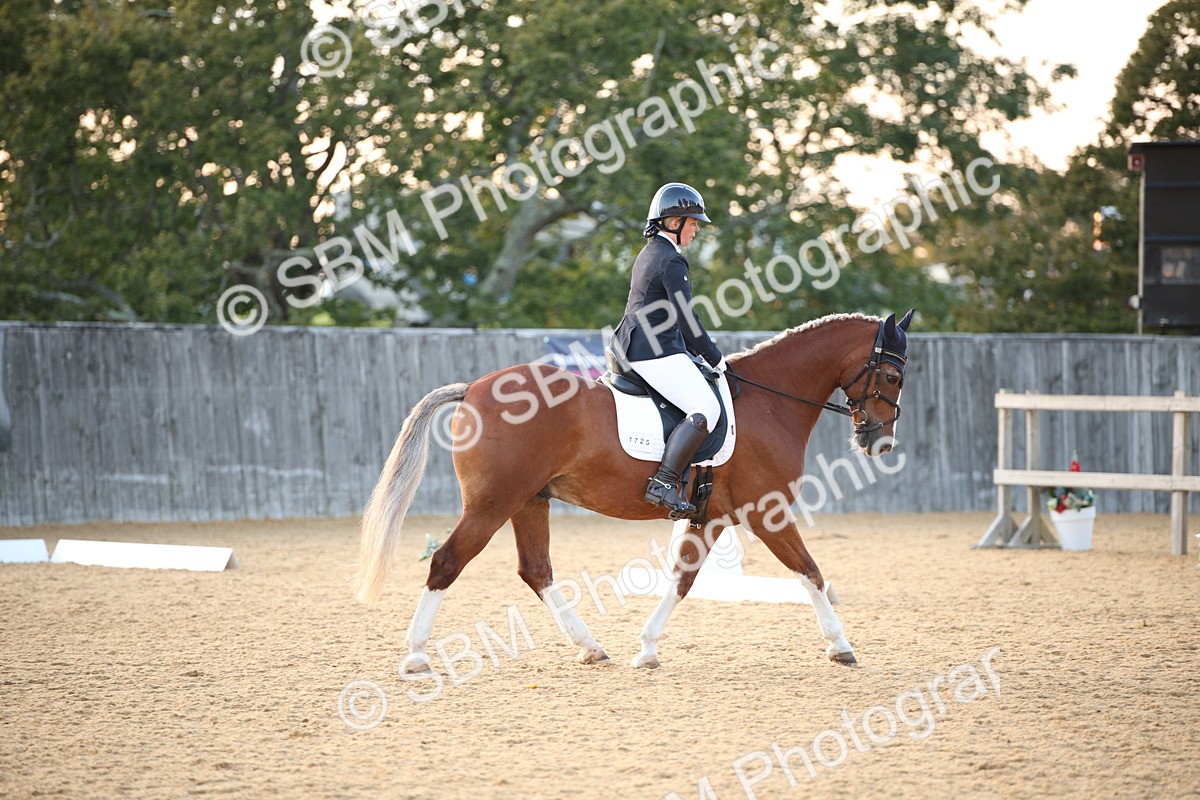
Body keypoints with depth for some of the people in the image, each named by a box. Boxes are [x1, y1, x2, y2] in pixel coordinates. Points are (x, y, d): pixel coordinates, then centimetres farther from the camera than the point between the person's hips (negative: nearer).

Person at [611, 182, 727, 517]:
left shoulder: (649, 253, 18)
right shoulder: (671, 260, -14)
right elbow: (686, 320, -16)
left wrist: (699, 351, 19)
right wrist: (715, 358, -6)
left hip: (631, 346, 11)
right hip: (655, 353, -11)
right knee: (706, 408, -20)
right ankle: (664, 483, -28)